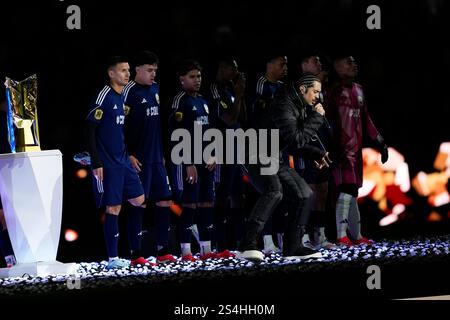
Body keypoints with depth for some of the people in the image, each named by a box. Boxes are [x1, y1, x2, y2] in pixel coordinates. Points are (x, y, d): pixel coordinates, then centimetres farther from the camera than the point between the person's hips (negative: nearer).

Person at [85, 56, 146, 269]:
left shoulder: (123, 97, 13)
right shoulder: (104, 97, -12)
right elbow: (89, 130, -14)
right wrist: (96, 163, -17)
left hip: (123, 161, 8)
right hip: (108, 164, -8)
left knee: (139, 200, 7)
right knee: (113, 207, -5)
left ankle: (136, 255, 16)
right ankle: (113, 259, 0)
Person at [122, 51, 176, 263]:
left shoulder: (155, 89, 12)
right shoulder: (130, 91, -10)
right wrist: (128, 155, -16)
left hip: (156, 158, 7)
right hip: (139, 159, -7)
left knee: (165, 201, 7)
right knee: (139, 204, -4)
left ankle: (163, 251, 13)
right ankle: (136, 254, 0)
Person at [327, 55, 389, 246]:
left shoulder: (358, 90, 17)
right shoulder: (336, 92, -7)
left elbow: (365, 119, 23)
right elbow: (331, 122, -14)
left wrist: (379, 141, 18)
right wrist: (337, 149, -23)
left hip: (356, 148, 8)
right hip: (342, 149, -8)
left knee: (354, 192, 12)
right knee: (346, 190, -17)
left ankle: (356, 235, 18)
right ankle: (342, 236, -22)